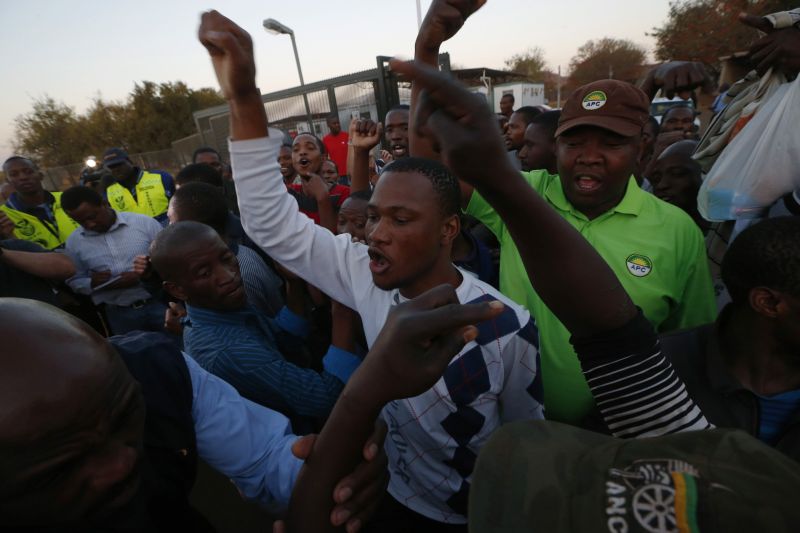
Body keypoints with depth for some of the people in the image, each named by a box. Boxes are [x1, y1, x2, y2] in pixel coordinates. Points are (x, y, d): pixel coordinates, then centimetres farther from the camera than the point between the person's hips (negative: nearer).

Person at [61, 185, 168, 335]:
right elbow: (74, 281, 10)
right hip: (119, 314, 2)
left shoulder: (144, 222, -6)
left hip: (161, 302, -2)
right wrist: (93, 283, -11)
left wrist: (147, 272, -19)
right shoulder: (74, 242, 5)